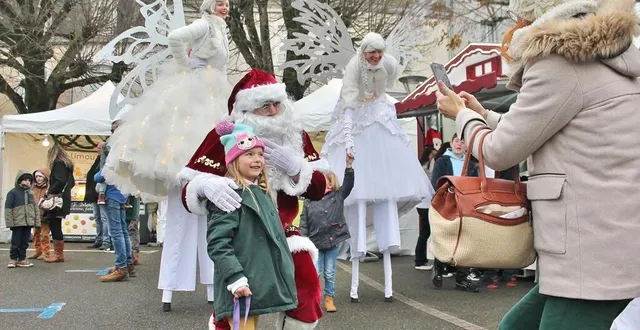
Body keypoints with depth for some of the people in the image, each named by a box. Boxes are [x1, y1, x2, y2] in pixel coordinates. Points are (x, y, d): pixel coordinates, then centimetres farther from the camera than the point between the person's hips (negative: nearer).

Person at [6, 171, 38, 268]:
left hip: (28, 223, 5)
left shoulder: (30, 194, 12)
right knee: (16, 242, 1)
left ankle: (22, 259, 17)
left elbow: (35, 208, 15)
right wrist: (10, 222, -11)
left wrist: (37, 221, 10)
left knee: (25, 242, 9)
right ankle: (13, 259, 13)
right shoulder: (13, 193, -5)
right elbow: (8, 208, -7)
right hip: (17, 223, -5)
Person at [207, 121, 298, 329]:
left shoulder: (263, 193, 17)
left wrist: (284, 272, 24)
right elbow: (217, 242, -19)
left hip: (259, 284, 9)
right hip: (241, 286, -9)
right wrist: (235, 278, -26)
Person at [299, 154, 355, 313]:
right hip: (315, 242, 0)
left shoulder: (338, 196, 3)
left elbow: (348, 184, -11)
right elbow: (304, 223, 1)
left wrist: (349, 166, -24)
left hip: (333, 241, 0)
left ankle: (329, 298, 22)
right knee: (316, 272, -1)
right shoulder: (309, 201, 2)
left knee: (330, 273, 9)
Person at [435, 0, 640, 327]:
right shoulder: (600, 59, 18)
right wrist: (483, 115, 31)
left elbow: (498, 152, -6)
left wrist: (461, 114, 13)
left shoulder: (559, 66, -12)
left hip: (596, 262, -10)